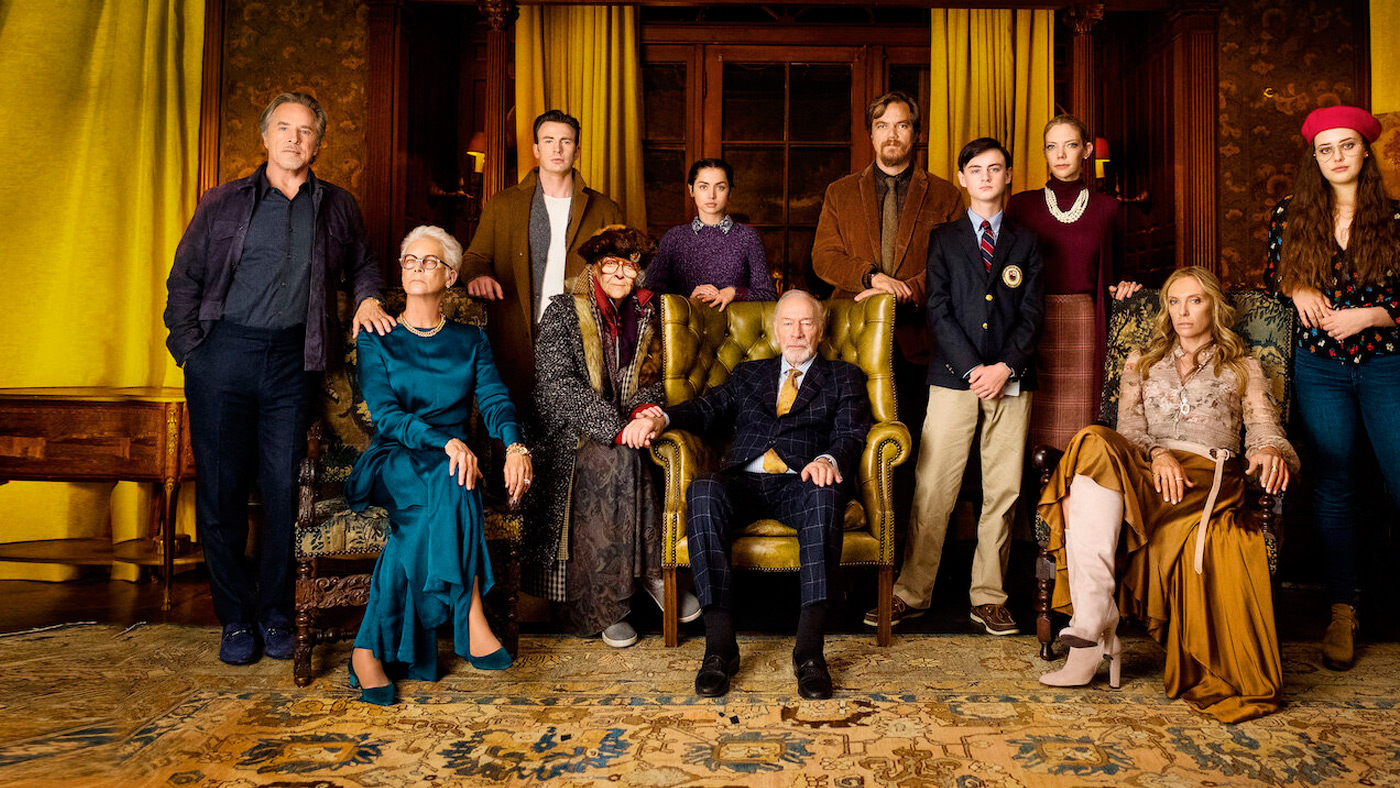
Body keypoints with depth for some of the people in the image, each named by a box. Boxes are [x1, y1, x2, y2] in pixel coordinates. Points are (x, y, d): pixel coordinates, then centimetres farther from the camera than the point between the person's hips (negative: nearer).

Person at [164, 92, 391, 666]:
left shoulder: (337, 207, 12)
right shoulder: (224, 203, 8)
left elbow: (362, 265, 23)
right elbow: (184, 279, 9)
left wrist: (369, 298, 1)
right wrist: (191, 349, -1)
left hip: (293, 359, 1)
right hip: (225, 353, 0)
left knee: (283, 488, 3)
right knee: (221, 488, 1)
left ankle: (276, 613, 17)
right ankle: (236, 617, 14)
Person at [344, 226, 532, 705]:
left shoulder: (470, 340, 16)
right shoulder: (376, 339, 9)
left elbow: (494, 400, 0)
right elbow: (386, 414, -6)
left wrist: (514, 445, -24)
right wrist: (446, 443, -26)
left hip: (454, 460, 2)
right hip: (393, 461, -2)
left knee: (428, 517, -34)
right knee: (448, 486, -36)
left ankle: (372, 648, -30)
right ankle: (470, 621, -34)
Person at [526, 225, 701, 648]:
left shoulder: (645, 315, 13)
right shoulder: (563, 312, -2)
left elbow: (651, 380, 20)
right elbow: (557, 385, -13)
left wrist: (645, 408, -6)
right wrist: (616, 427, -24)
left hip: (623, 433, 4)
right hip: (568, 435, -4)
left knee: (622, 464, -30)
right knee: (619, 461, -34)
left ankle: (604, 603, -23)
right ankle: (651, 574, -22)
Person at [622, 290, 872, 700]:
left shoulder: (843, 377, 23)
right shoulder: (748, 374, 29)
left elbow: (852, 433, 6)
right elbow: (706, 409, 14)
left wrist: (829, 460, -19)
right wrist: (660, 417, -8)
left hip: (800, 483, -1)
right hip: (744, 481, 2)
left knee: (825, 498, -38)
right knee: (703, 492, -33)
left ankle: (809, 648, -38)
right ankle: (720, 644, -33)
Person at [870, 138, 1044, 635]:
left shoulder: (1025, 243, 14)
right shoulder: (943, 239, 10)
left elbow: (1032, 314, 6)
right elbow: (938, 311, 0)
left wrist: (1004, 367, -8)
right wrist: (973, 369, -10)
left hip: (1010, 380, 2)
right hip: (954, 377, -2)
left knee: (1002, 492, 3)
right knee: (932, 490, -4)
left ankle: (988, 598, 14)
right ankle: (911, 594, 7)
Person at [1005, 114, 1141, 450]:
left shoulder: (1105, 208, 10)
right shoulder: (1022, 204, 7)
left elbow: (1104, 275, 18)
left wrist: (1117, 288, -3)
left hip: (1084, 324, 1)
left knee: (1078, 422, -1)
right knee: (1035, 423, -2)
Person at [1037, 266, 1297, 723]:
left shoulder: (1243, 369, 25)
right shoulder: (1141, 363, 28)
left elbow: (1263, 427, 9)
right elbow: (1129, 426, 11)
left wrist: (1270, 451, -17)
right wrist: (1157, 455, -12)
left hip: (1209, 476, -2)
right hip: (1144, 468, 2)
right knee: (1098, 444, -37)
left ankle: (1092, 632, -38)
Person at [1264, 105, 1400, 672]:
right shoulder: (1291, 216, 4)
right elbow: (1273, 276, 16)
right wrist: (1299, 291, -3)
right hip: (1319, 366, 1)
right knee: (1334, 487, 4)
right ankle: (1342, 614, 11)